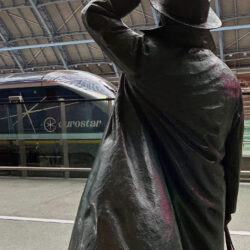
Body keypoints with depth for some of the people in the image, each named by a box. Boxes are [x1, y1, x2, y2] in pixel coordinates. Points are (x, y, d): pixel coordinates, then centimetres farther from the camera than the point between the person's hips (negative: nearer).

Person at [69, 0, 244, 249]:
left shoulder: (145, 54, -9)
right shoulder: (228, 81, 2)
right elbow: (232, 157, 9)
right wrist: (227, 208, 21)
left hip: (141, 202, -4)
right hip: (202, 209, 4)